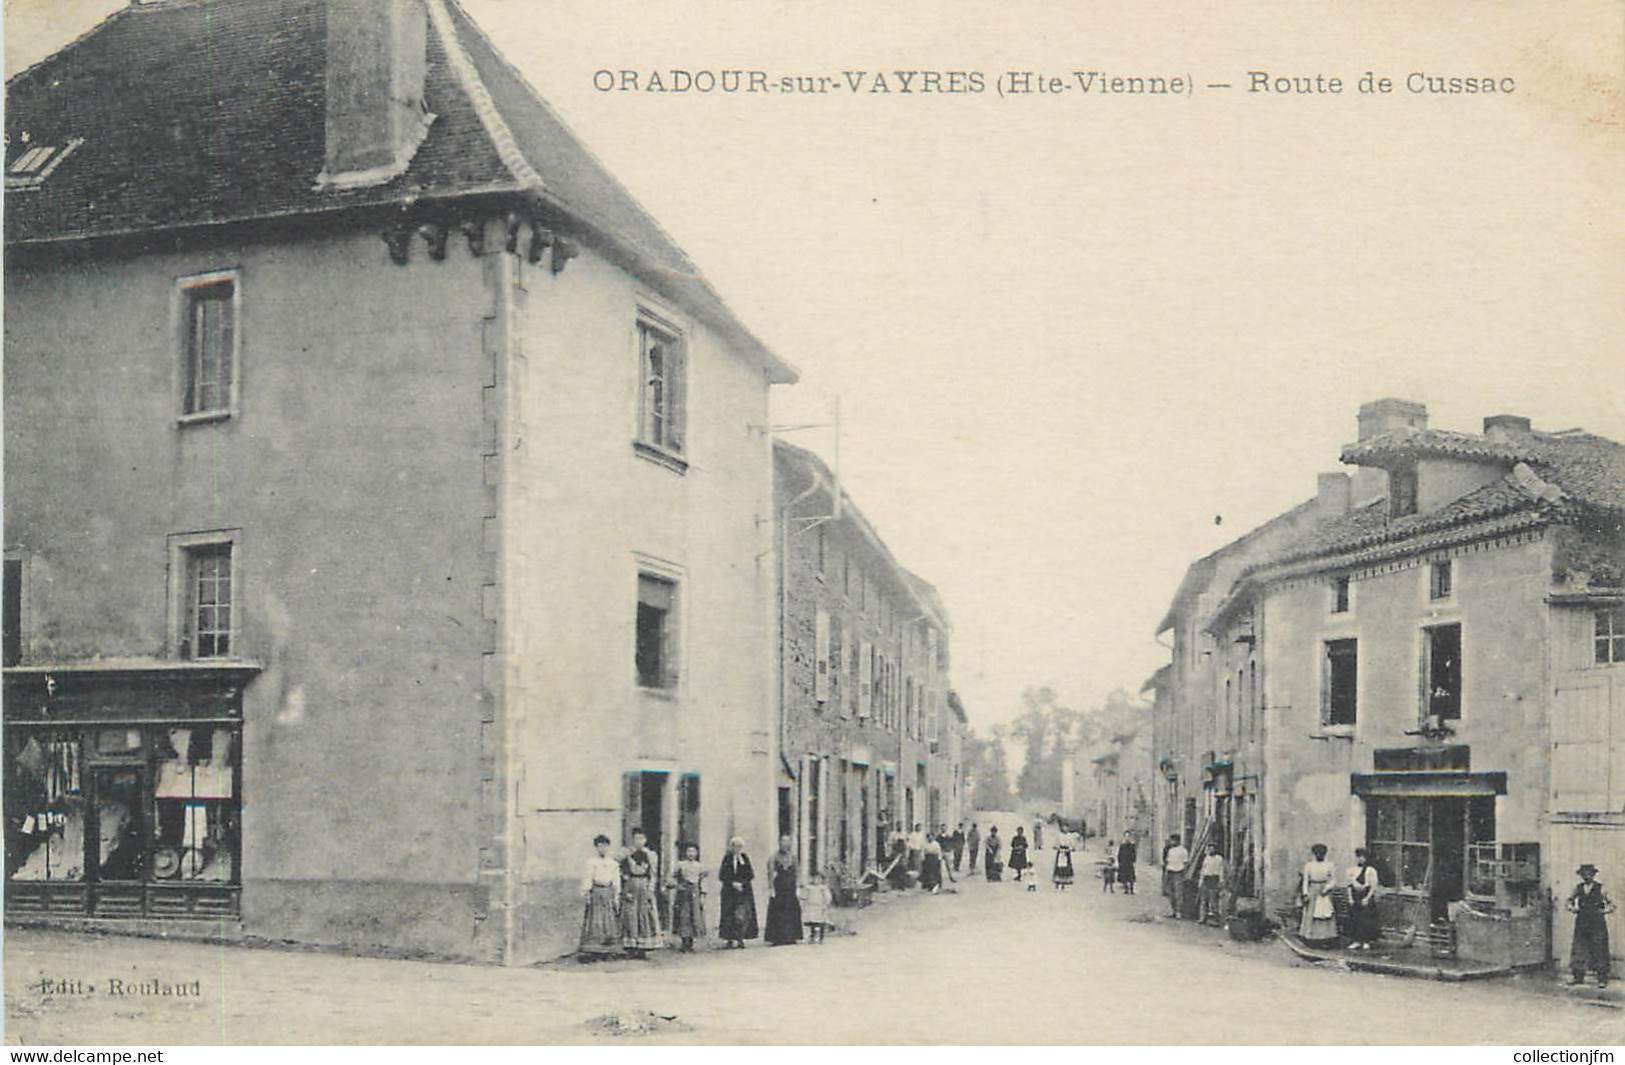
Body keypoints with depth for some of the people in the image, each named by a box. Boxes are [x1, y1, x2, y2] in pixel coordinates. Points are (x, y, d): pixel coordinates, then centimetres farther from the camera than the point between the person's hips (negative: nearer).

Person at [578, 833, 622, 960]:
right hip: (596, 892, -4)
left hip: (609, 892, 4)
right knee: (594, 920, -7)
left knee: (610, 920, 1)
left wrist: (617, 896, 7)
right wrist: (586, 892, -9)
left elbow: (616, 880, 13)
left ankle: (607, 951, 6)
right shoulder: (591, 862, 1)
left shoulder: (613, 863, 12)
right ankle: (590, 951, -8)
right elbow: (587, 878, -1)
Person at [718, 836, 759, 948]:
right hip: (729, 892, 0)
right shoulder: (727, 858, 4)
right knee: (729, 917, -3)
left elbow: (751, 875, 3)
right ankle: (729, 940, 1)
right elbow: (721, 876, 0)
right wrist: (733, 883, -12)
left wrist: (742, 883, -11)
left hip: (744, 891, 1)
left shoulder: (745, 858, 7)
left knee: (742, 916, -8)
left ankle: (740, 940, -5)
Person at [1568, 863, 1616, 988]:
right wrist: (1571, 908, 5)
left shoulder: (1600, 889, -1)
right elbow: (1570, 900, 23)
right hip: (1582, 924, 3)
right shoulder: (1578, 888, 8)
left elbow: (1611, 904, 5)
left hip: (1597, 925, -3)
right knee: (1579, 950, 1)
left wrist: (1604, 911, -9)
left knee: (1599, 951, -4)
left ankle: (1602, 979, 2)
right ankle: (1578, 977, 8)